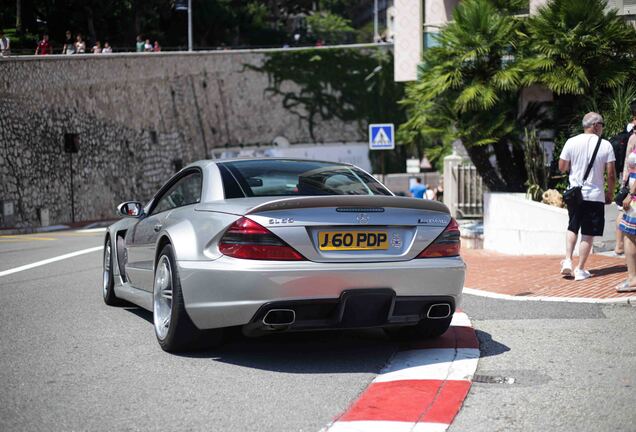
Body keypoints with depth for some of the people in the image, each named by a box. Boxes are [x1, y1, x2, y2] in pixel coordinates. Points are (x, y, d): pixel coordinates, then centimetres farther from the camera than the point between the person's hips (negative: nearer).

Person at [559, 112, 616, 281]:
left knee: (572, 227, 20)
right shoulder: (605, 145, -7)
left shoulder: (571, 142, -3)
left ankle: (568, 260, 6)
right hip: (595, 195, -2)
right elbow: (611, 174, -7)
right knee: (588, 234, 5)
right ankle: (580, 269, 6)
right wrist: (610, 192, 8)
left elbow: (562, 167, 1)